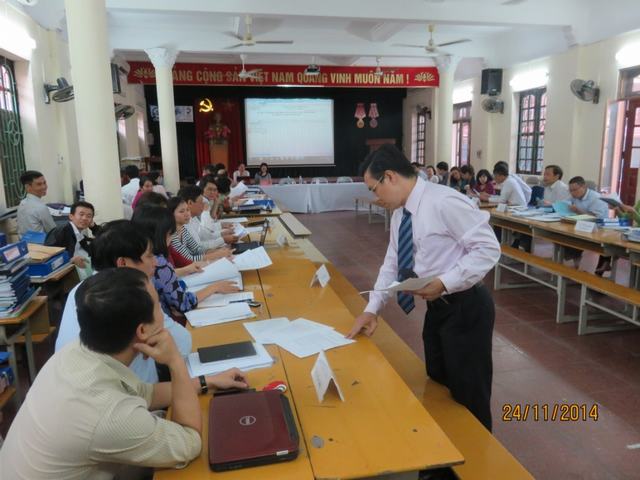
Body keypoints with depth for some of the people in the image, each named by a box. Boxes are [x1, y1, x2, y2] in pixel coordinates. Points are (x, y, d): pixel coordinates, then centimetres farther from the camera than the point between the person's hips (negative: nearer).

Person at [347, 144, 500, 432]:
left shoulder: (444, 202, -22)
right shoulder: (400, 214, 6)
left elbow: (488, 248, -23)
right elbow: (392, 263, 10)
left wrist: (444, 283, -29)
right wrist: (372, 309, 2)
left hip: (465, 308, -8)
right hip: (437, 308, 8)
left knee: (468, 396, 8)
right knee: (439, 388, 21)